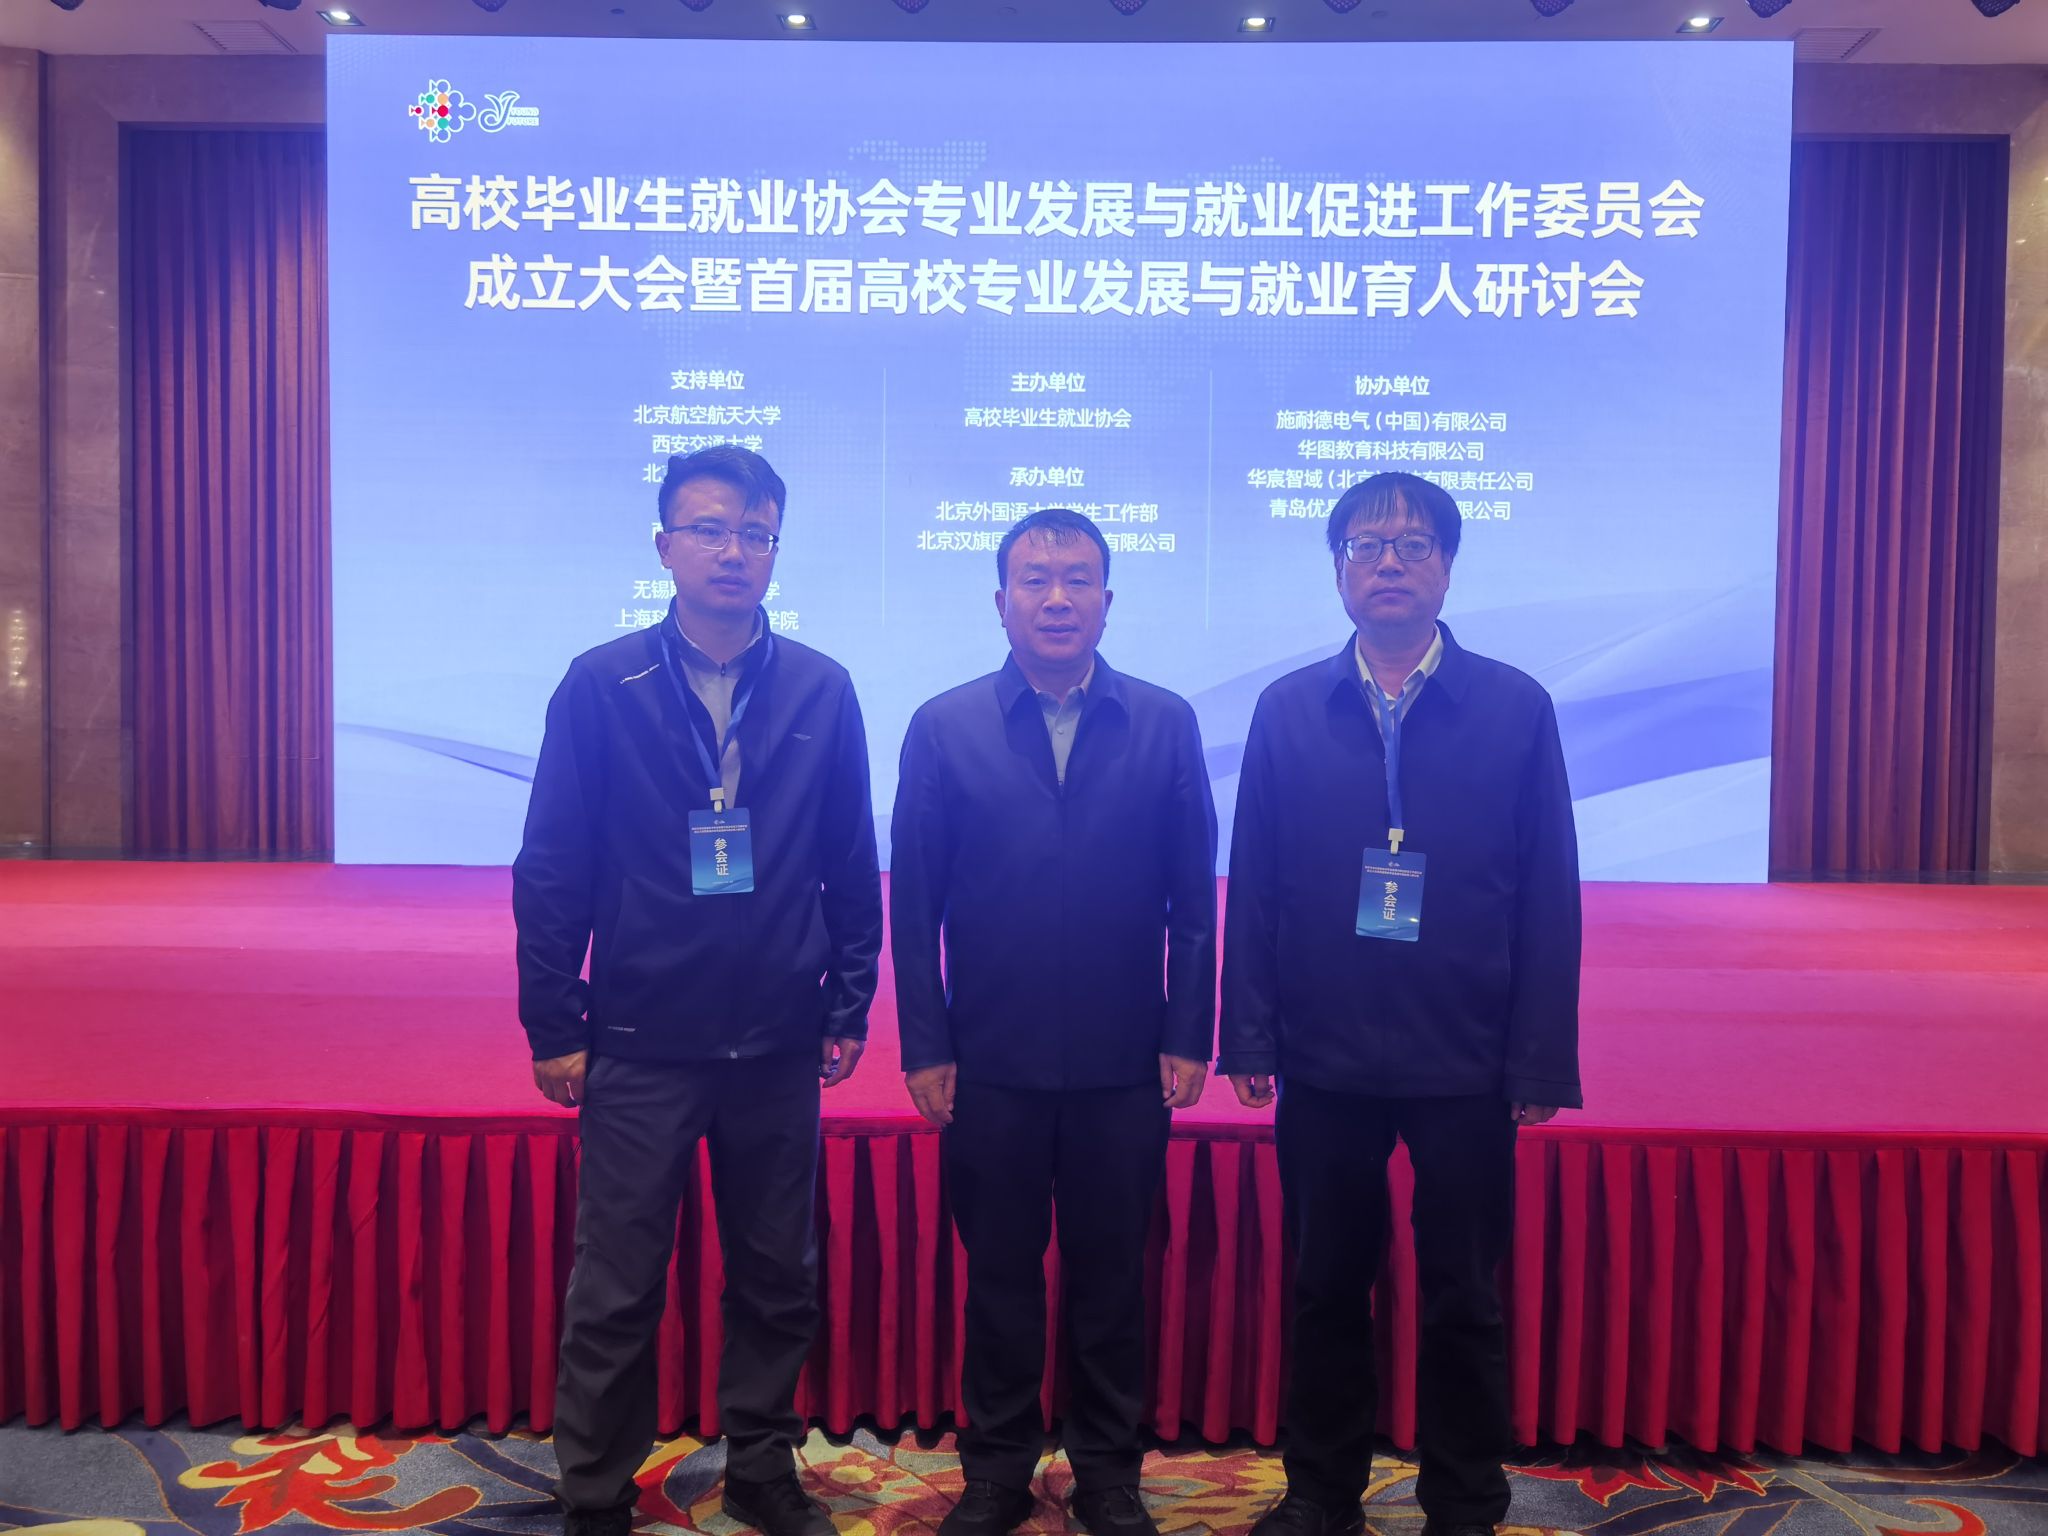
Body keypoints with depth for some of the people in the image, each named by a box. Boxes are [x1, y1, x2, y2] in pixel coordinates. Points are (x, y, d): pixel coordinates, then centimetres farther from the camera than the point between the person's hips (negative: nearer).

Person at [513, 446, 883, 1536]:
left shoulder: (821, 691, 1)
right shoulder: (600, 687, -3)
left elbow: (851, 866, 6)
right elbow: (550, 868, -1)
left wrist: (850, 1003, 4)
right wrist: (552, 1025, -3)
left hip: (777, 1044, 2)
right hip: (639, 1043, -2)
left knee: (778, 1281, 14)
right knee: (615, 1291, 7)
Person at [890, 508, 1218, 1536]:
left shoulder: (1165, 725, 1)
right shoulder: (943, 728, 0)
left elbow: (1192, 898, 1)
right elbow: (914, 904, 0)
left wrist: (1188, 1037, -3)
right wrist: (925, 1047, -3)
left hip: (1124, 1064, 0)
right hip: (991, 1063, 0)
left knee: (1111, 1276, 13)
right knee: (998, 1274, 13)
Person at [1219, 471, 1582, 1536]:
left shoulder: (1516, 709, -1)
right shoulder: (1288, 709, 3)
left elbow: (1549, 896, -2)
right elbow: (1253, 886, 3)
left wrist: (1541, 1059, -6)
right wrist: (1249, 1035, -2)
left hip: (1465, 1061, -1)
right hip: (1323, 1057, 2)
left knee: (1462, 1298, 10)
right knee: (1324, 1287, 14)